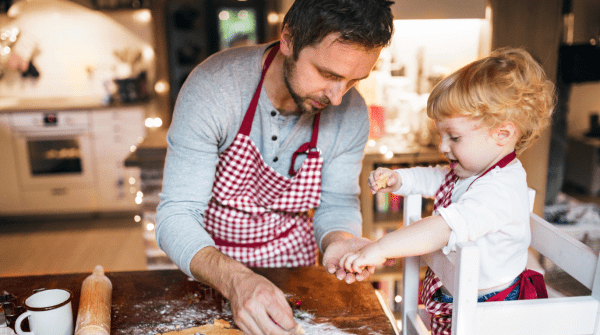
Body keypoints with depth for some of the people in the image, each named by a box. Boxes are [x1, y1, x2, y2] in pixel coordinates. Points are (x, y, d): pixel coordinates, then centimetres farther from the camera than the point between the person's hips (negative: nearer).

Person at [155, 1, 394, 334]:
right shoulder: (212, 86, -28)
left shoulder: (352, 113, -17)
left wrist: (338, 240, -29)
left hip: (292, 263, 2)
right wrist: (236, 280, -45)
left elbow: (337, 204, -6)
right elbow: (176, 215, -28)